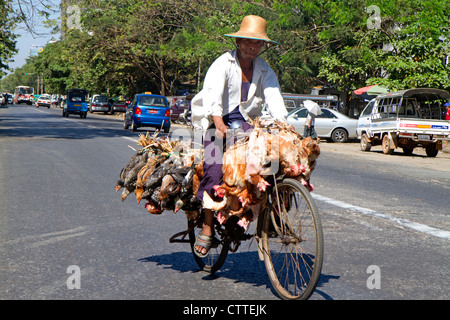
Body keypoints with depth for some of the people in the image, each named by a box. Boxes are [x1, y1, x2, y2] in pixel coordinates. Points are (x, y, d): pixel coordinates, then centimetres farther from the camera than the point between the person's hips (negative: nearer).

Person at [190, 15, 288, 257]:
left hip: (247, 123, 3)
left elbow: (274, 97, -7)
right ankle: (208, 225, -9)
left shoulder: (265, 70, 7)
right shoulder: (223, 64, -5)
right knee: (214, 168, -25)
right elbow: (212, 93, -21)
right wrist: (219, 123, -39)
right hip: (219, 123, -3)